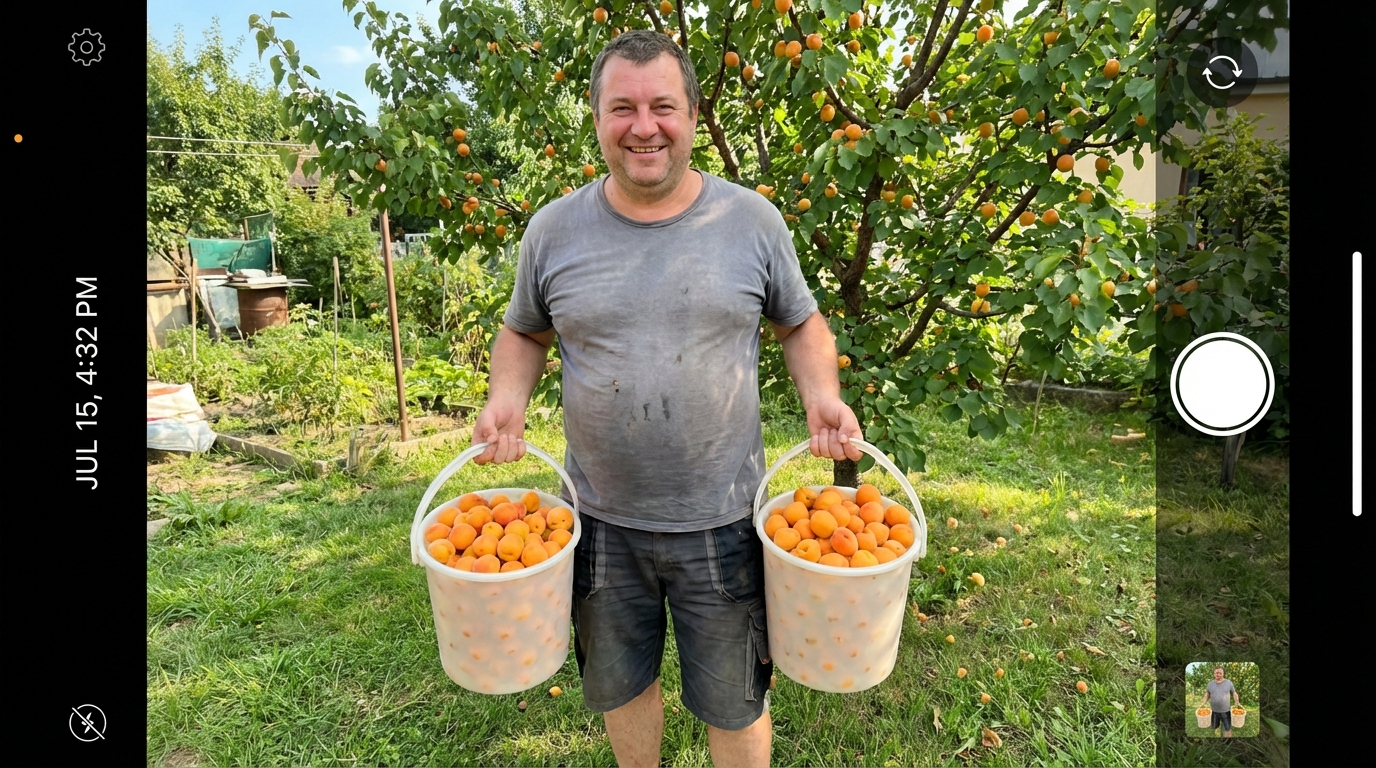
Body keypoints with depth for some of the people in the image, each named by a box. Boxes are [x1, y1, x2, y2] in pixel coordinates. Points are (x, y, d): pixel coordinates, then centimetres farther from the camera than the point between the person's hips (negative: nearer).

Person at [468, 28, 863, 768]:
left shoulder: (752, 220, -6)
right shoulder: (553, 229, -3)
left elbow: (800, 323, 6)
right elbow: (523, 332, 10)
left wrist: (822, 395, -13)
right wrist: (506, 399, -9)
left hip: (722, 521, -1)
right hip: (601, 520, 2)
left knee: (735, 701, 17)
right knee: (618, 684, 24)